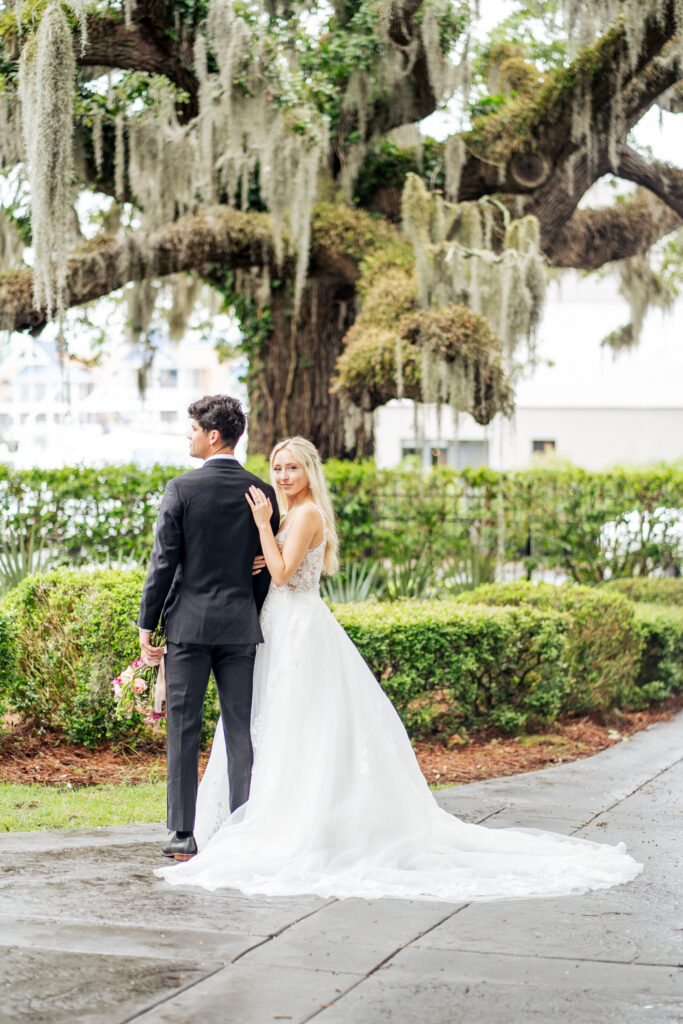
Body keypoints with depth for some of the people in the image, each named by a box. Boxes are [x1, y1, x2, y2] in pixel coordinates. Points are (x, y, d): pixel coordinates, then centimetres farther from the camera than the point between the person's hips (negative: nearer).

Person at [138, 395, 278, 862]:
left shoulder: (181, 489, -7)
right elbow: (268, 568, 6)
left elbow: (163, 562, -6)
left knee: (184, 729, 3)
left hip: (189, 624, -3)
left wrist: (147, 626, 0)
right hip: (241, 626, 3)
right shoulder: (263, 493, 3)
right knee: (241, 730, 7)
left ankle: (184, 836, 4)